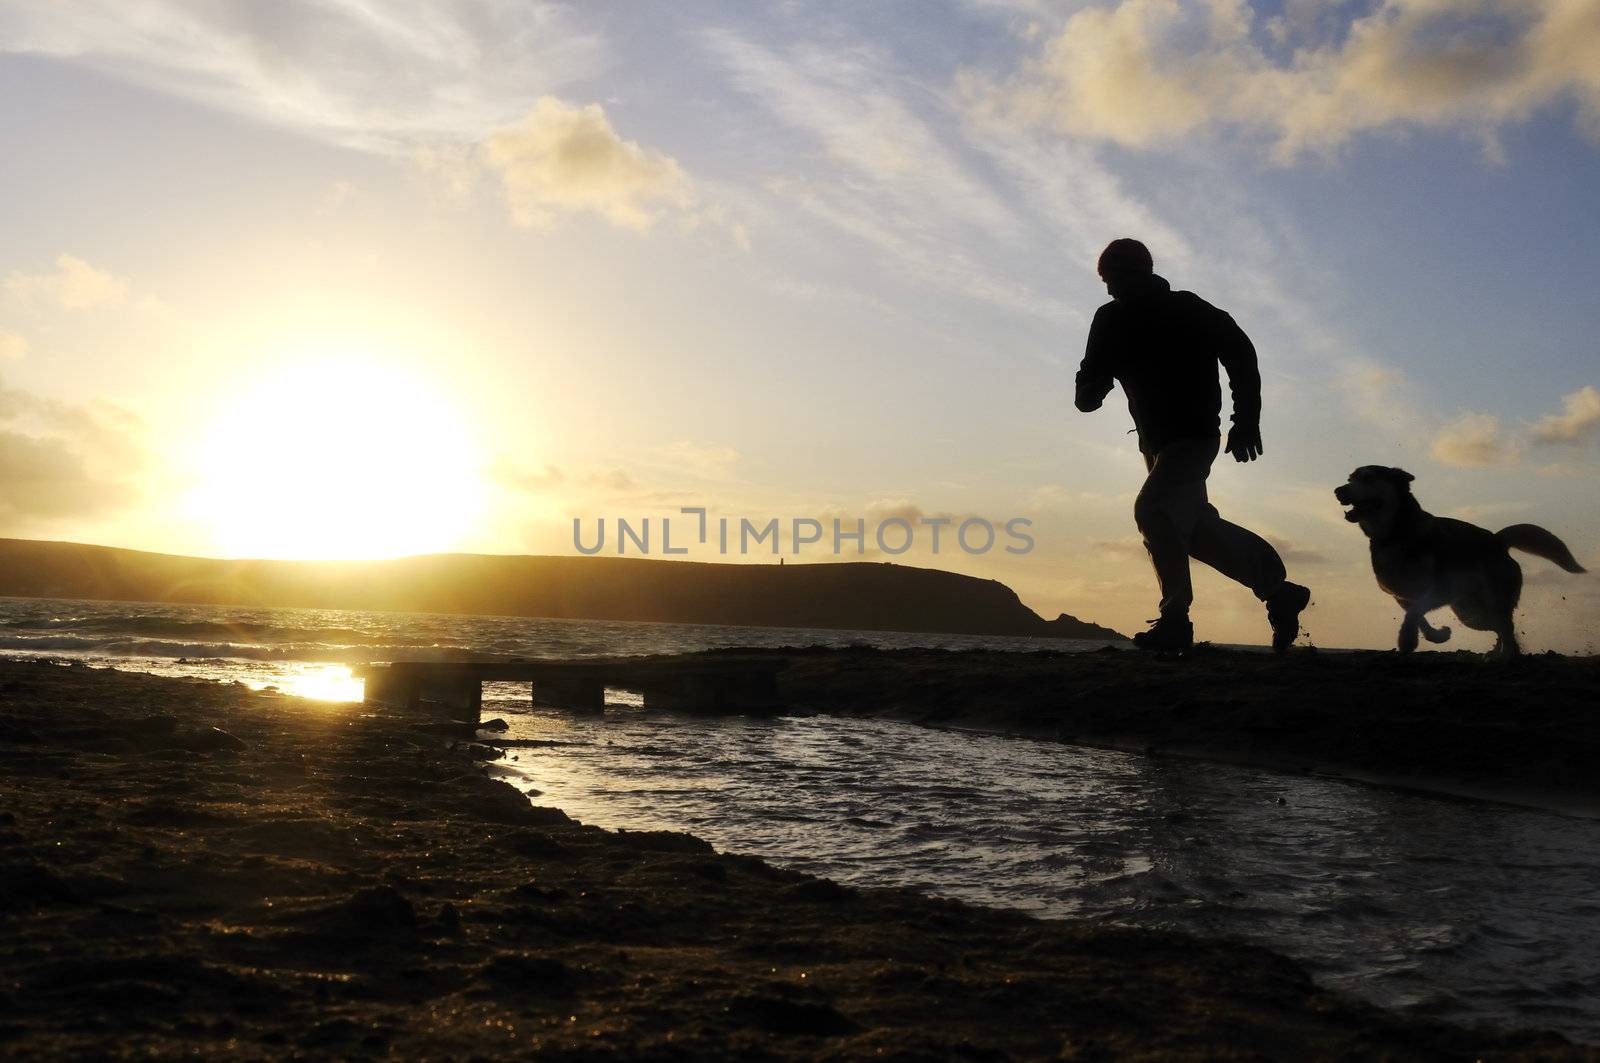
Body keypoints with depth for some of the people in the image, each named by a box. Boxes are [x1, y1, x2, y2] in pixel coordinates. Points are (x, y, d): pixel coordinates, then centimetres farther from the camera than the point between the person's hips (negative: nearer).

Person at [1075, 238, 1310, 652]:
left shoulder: (1186, 309, -10)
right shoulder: (1112, 321, 4)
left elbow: (1240, 352, -6)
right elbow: (1088, 393, 8)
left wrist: (1246, 422, -11)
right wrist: (1092, 390, -16)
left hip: (1194, 436, -7)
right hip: (1156, 442, 7)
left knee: (1152, 509, -25)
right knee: (1194, 527, 11)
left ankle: (1175, 619, -20)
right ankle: (1278, 592, 25)